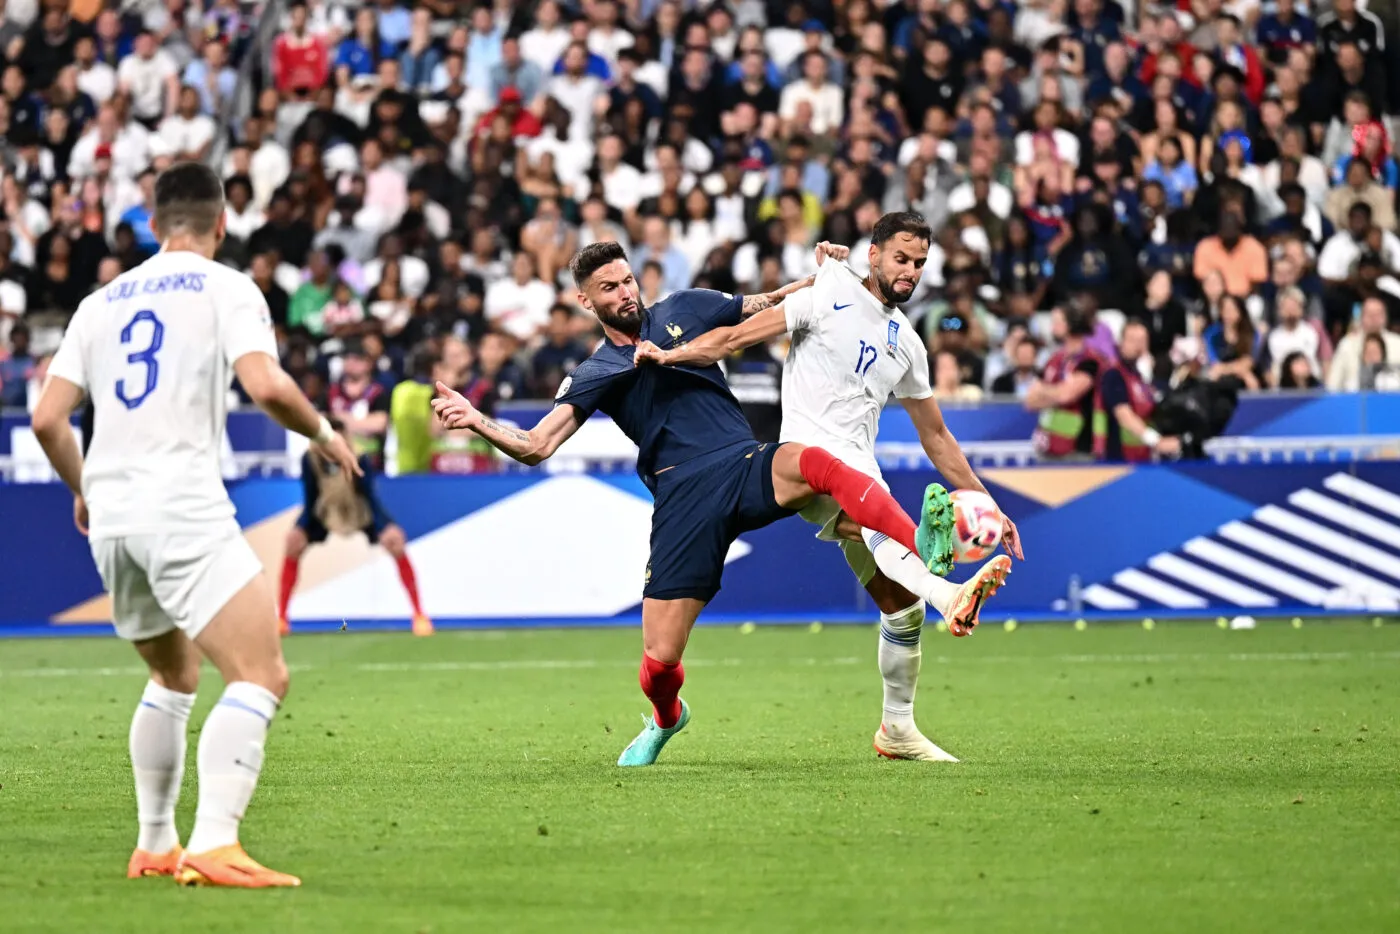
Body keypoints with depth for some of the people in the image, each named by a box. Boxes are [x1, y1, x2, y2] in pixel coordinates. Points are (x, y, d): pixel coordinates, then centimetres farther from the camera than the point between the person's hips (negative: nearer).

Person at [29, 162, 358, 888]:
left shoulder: (102, 303, 17)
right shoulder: (226, 289, 2)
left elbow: (47, 419, 13)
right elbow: (266, 386, -14)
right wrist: (323, 435, 5)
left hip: (110, 516, 7)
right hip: (183, 509, -7)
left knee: (174, 677, 26)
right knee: (261, 675, -11)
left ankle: (154, 844, 26)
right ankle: (213, 847, -27)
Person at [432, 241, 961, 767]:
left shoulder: (683, 309, 17)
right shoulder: (595, 375, 11)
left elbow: (768, 306, 26)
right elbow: (536, 446, 2)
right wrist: (477, 422, -15)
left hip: (747, 467, 1)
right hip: (684, 499, -1)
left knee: (814, 462, -37)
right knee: (659, 664, -6)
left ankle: (922, 546, -54)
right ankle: (666, 719, 32)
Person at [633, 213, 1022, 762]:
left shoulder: (907, 343, 20)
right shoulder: (831, 297, 3)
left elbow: (935, 437, 26)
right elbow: (741, 335, -2)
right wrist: (668, 356, -17)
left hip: (861, 470, 7)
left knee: (902, 605, 2)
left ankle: (897, 728, 15)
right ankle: (946, 595, -62)